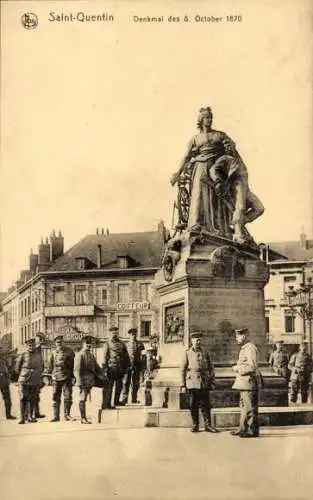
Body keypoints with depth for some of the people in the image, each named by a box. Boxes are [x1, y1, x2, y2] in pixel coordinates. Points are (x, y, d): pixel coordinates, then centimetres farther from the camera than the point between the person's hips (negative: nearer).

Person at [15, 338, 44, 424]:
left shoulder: (39, 355, 7)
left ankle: (30, 416, 15)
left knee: (32, 399, 6)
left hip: (35, 381, 3)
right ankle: (22, 417, -3)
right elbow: (17, 368, 6)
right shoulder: (23, 355, -3)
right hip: (24, 380, -3)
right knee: (23, 398, -6)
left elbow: (41, 367, 20)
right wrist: (23, 375, 10)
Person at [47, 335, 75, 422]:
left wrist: (73, 375, 0)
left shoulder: (69, 351, 3)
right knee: (55, 398, 3)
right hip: (56, 378, 1)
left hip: (67, 378, -1)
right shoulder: (53, 353, 6)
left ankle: (67, 415, 11)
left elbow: (74, 363, 5)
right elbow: (50, 366, 15)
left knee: (68, 397, 0)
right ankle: (56, 416, 10)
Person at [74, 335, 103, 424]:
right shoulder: (80, 355, -8)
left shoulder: (91, 355, 17)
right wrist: (79, 382, -20)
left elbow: (97, 368, 20)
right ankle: (83, 418, 1)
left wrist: (103, 378, 9)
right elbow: (77, 370, -14)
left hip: (92, 379, 8)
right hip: (84, 379, -8)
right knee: (82, 399, -5)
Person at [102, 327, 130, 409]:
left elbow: (126, 356, 18)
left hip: (120, 368, 6)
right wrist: (105, 369, -10)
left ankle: (116, 401, 28)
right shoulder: (107, 344, -1)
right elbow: (104, 357, -4)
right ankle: (106, 404, -4)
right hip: (111, 368, -5)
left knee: (119, 386, 13)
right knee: (109, 387, -5)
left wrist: (128, 365, 11)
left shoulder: (122, 344, 13)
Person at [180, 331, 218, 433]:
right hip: (192, 383, -1)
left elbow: (211, 368, 11)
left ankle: (208, 425, 7)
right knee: (193, 405, 3)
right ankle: (195, 425, 13)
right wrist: (183, 385, -2)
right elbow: (182, 369, 2)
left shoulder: (205, 352, 8)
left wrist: (212, 382, 5)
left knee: (205, 404, 1)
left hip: (204, 383, 1)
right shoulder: (187, 352, 3)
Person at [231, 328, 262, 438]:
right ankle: (243, 428, 22)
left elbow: (252, 366, -24)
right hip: (244, 382, 11)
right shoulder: (244, 348, 17)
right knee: (244, 406, 15)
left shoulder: (250, 348, -15)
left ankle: (253, 430, 0)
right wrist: (237, 367, 12)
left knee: (250, 407, -5)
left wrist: (237, 368, -15)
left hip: (249, 382, -11)